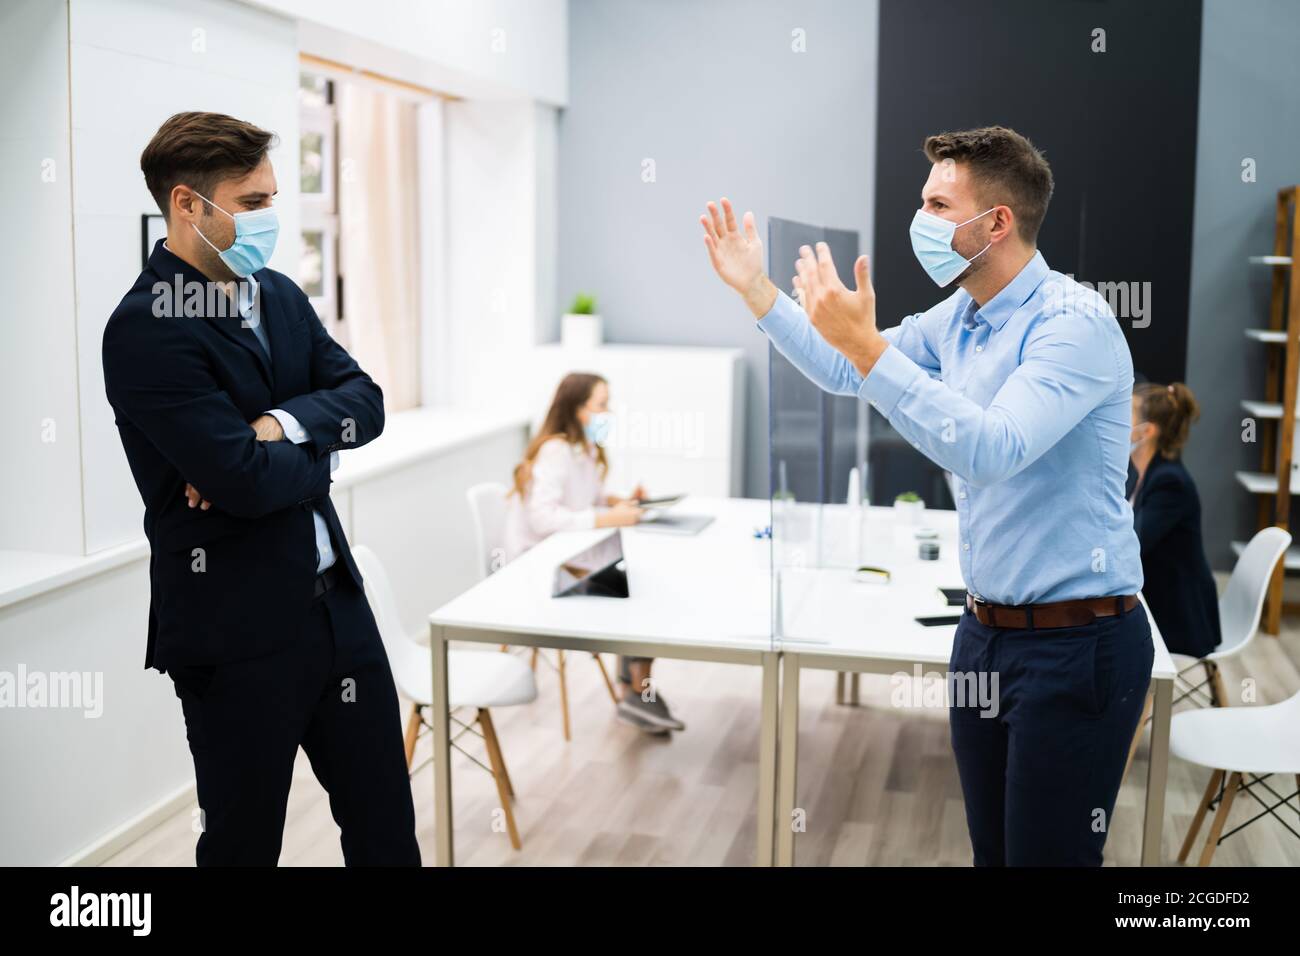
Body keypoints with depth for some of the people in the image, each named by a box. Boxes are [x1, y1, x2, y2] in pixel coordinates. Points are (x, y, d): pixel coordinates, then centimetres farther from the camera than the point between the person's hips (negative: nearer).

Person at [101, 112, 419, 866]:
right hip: (236, 630, -7)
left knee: (387, 826, 16)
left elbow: (365, 403, 2)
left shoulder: (279, 294, 8)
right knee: (245, 840, 12)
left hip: (337, 597, 7)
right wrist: (318, 452, -5)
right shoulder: (145, 328, -17)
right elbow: (244, 480, -24)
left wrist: (284, 425, -16)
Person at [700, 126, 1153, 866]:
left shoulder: (1075, 323, -18)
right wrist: (757, 289, 12)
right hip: (986, 631, 8)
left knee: (1048, 853, 1)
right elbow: (846, 374, 20)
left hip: (1076, 640, -8)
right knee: (991, 849, 17)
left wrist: (868, 344, -33)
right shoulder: (956, 319, 7)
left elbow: (991, 450, -31)